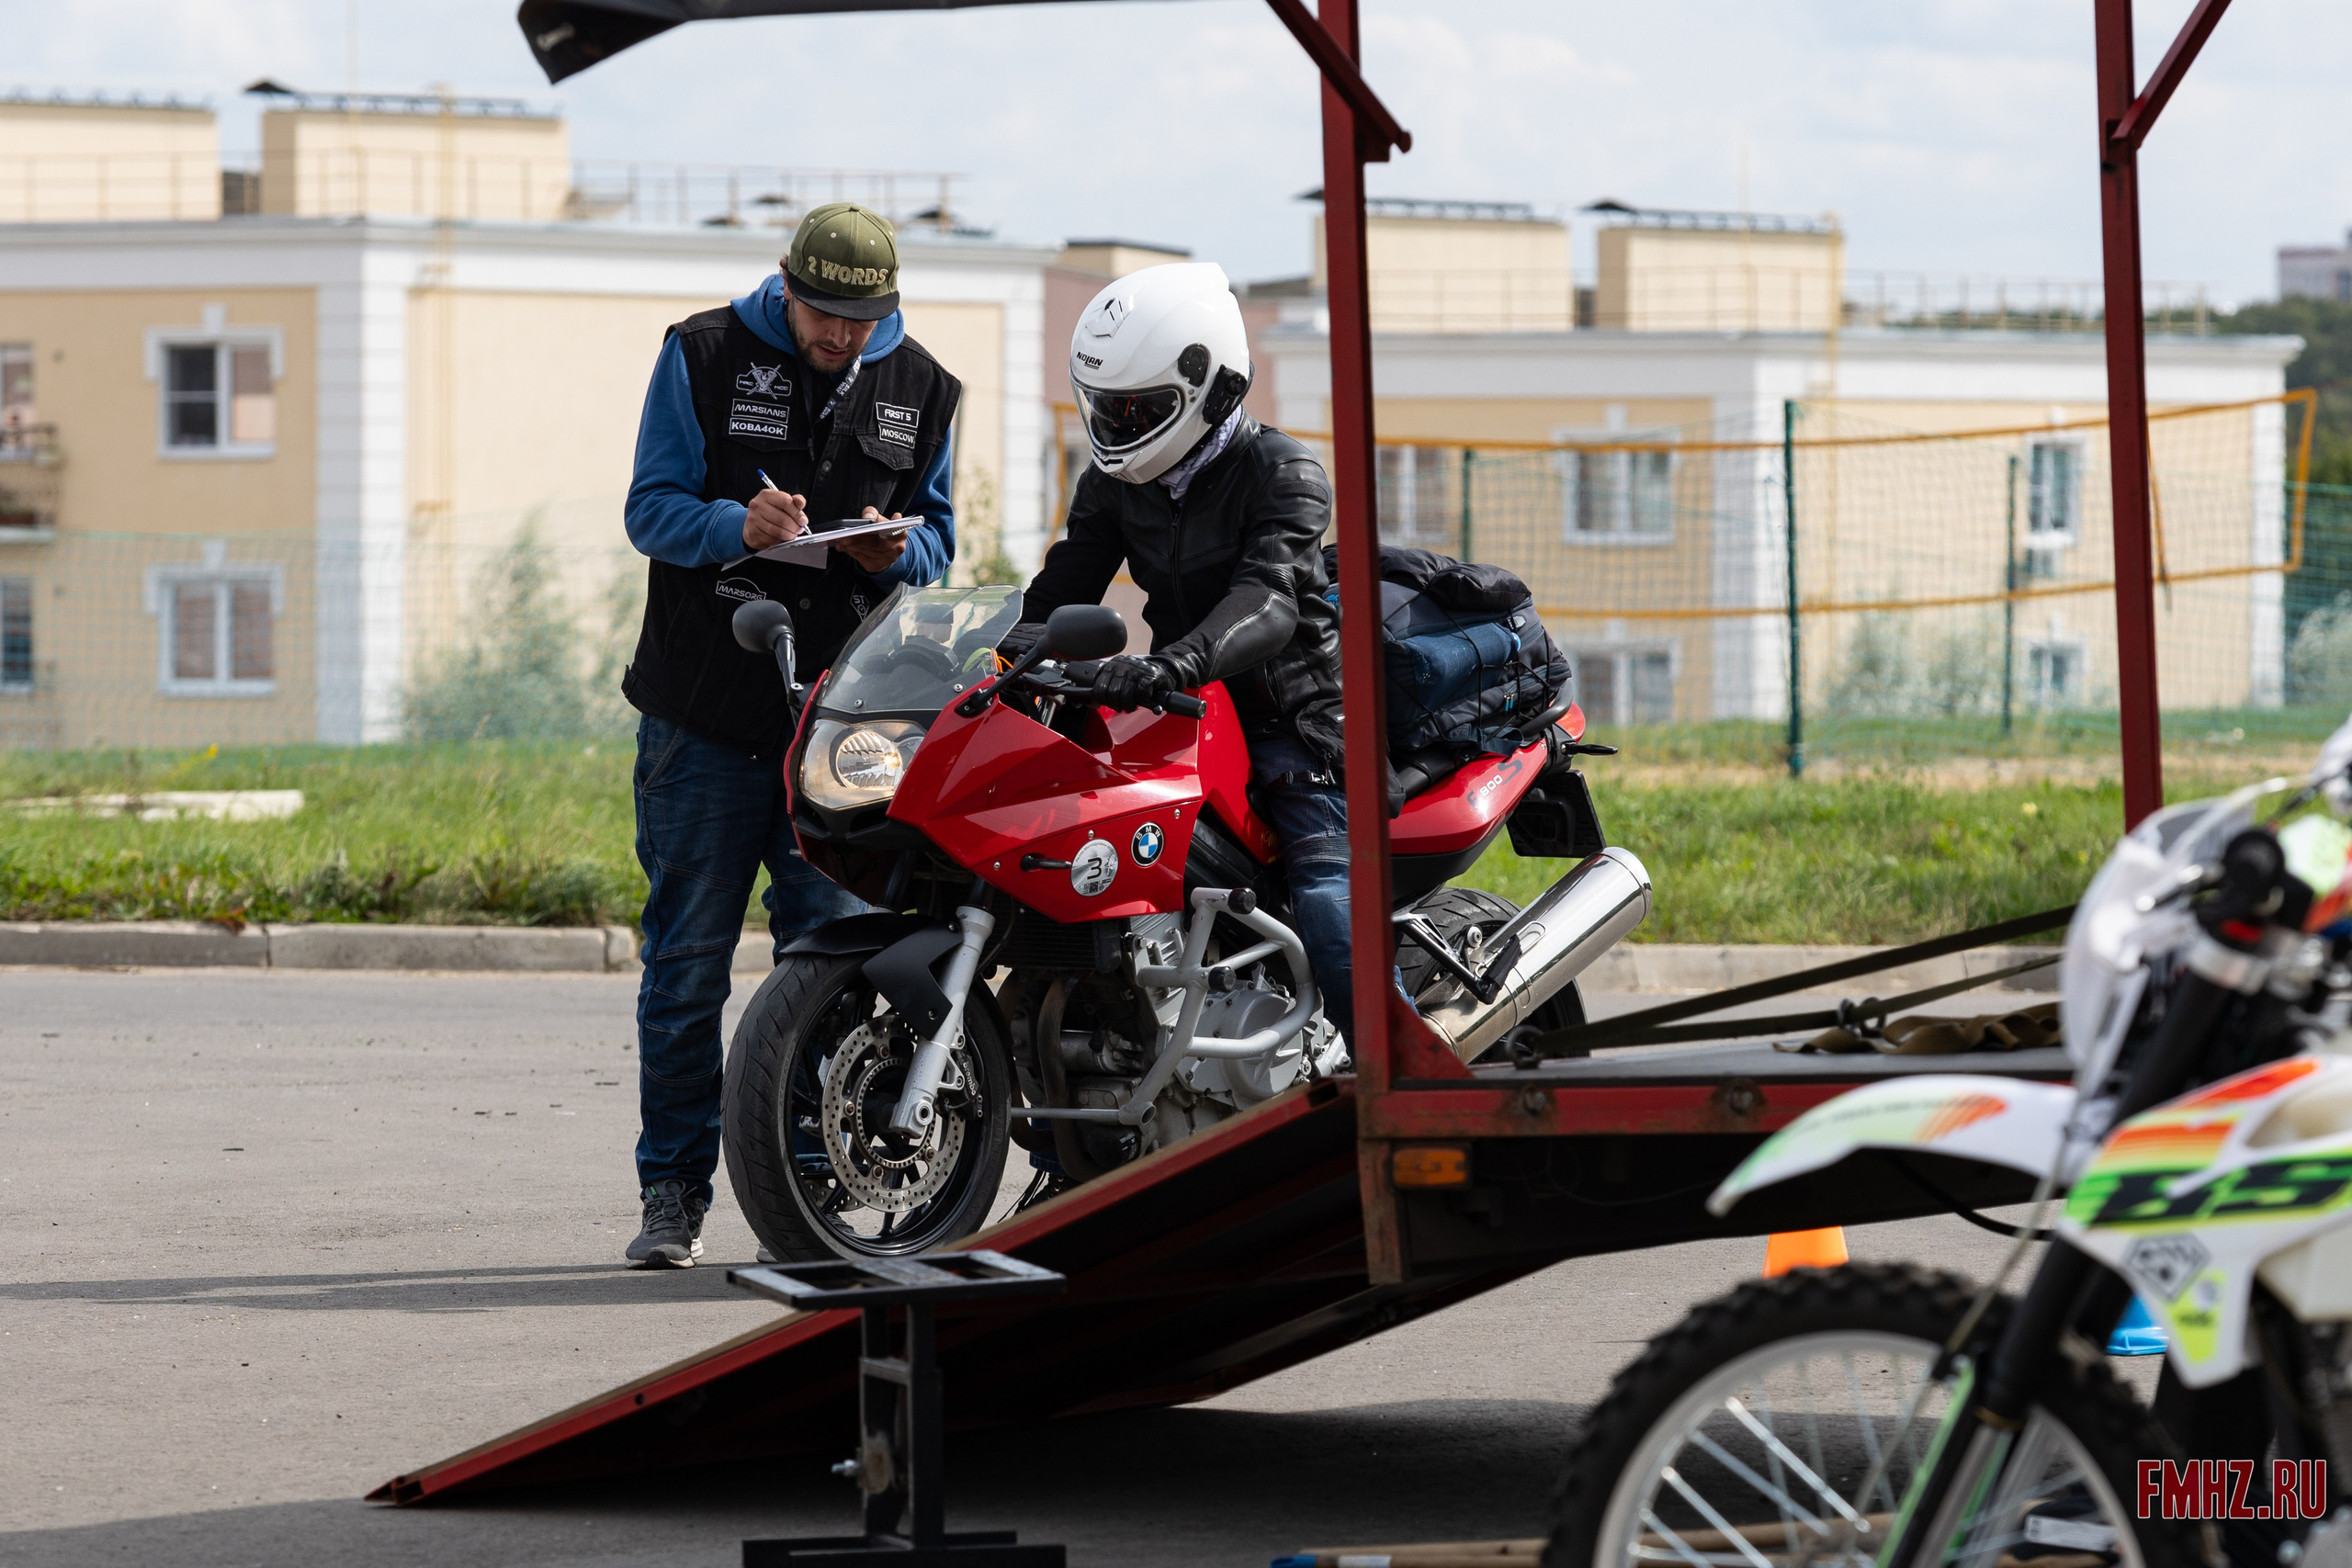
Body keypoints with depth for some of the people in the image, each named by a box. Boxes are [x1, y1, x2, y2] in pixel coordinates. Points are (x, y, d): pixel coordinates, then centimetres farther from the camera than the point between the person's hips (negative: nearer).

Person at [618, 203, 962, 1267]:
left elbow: (938, 534, 14)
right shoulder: (705, 356, -1)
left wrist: (896, 551, -10)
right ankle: (673, 1190, 9)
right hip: (708, 705, -2)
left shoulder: (919, 390, 8)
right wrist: (738, 525, -24)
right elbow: (652, 507, -3)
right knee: (687, 959, 2)